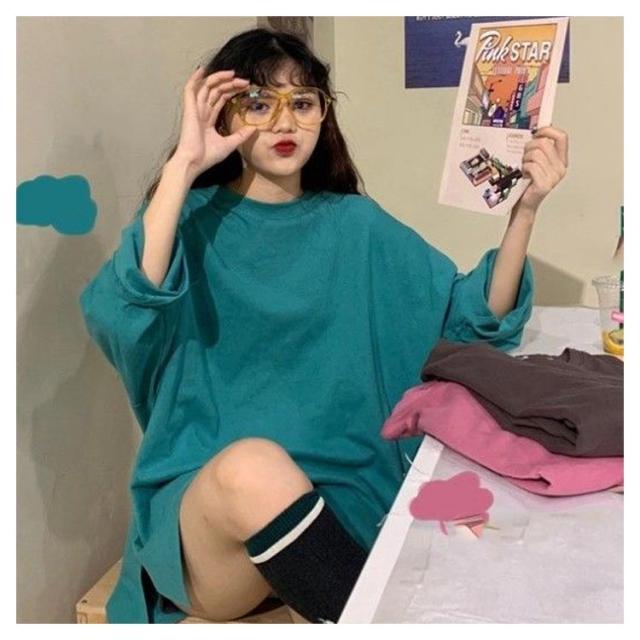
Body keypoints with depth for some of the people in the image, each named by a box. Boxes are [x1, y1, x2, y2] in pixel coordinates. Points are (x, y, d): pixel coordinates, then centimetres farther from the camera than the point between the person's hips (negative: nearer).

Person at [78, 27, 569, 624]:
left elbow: (472, 315, 2)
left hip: (338, 497, 2)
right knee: (253, 464, -34)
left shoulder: (353, 223, 8)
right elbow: (114, 317, -19)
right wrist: (183, 165, -19)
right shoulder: (189, 218, 1)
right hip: (199, 503, -1)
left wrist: (525, 208, -11)